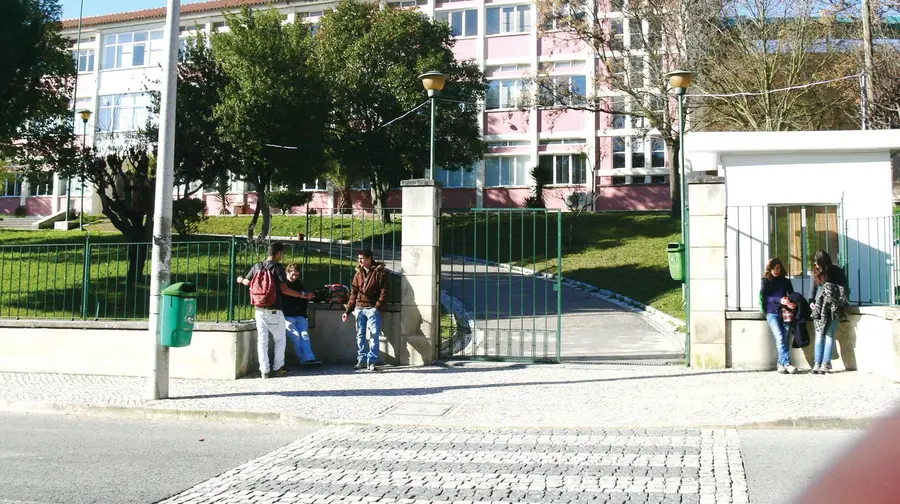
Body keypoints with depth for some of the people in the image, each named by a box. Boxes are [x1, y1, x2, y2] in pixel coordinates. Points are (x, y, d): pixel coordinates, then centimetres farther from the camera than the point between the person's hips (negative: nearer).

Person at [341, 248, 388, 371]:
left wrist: (377, 307, -16)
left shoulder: (379, 272, -1)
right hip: (359, 309, 5)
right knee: (360, 335, 6)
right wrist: (347, 311, 11)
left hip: (373, 309, -5)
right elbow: (353, 294, 16)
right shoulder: (358, 273, 15)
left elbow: (384, 292, -6)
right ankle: (361, 360, 12)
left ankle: (371, 361, -3)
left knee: (374, 335, -6)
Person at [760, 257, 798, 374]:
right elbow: (765, 297, -3)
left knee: (785, 339, -5)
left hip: (785, 313, 2)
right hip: (772, 313, -2)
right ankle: (787, 363, -22)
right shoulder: (766, 281, 7)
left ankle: (781, 364, 3)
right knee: (780, 337, -16)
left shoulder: (786, 281, 14)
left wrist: (793, 304, -14)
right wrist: (780, 300, -19)